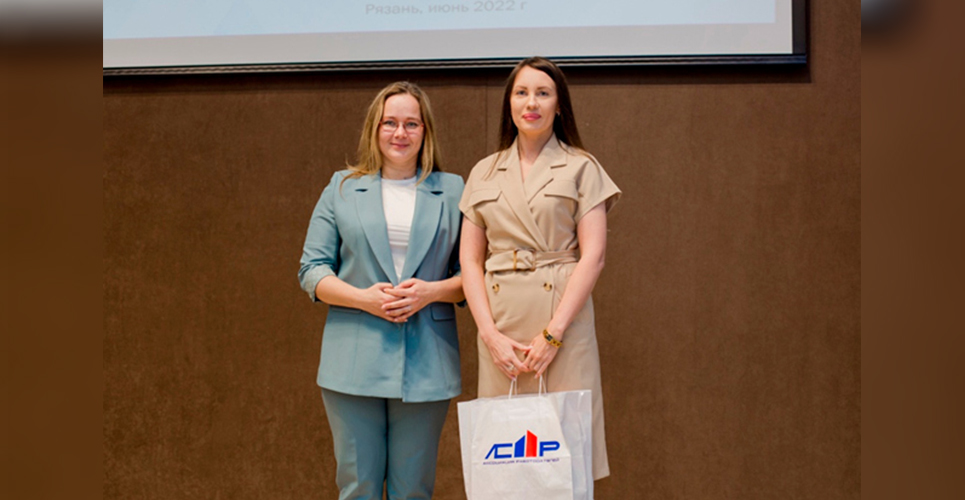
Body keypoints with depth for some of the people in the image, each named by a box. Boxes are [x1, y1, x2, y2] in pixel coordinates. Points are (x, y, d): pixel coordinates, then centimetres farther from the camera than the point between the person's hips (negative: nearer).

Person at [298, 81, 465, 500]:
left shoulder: (452, 192, 10)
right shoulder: (342, 190, 10)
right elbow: (312, 270, 6)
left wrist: (431, 291, -12)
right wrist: (363, 297, -10)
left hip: (425, 365, 0)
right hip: (354, 364, 0)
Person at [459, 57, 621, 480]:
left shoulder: (581, 168, 4)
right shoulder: (484, 173, 13)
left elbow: (593, 254, -4)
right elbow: (470, 260, 8)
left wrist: (553, 332, -13)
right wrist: (491, 334, -5)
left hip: (562, 315, -3)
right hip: (500, 321, 3)